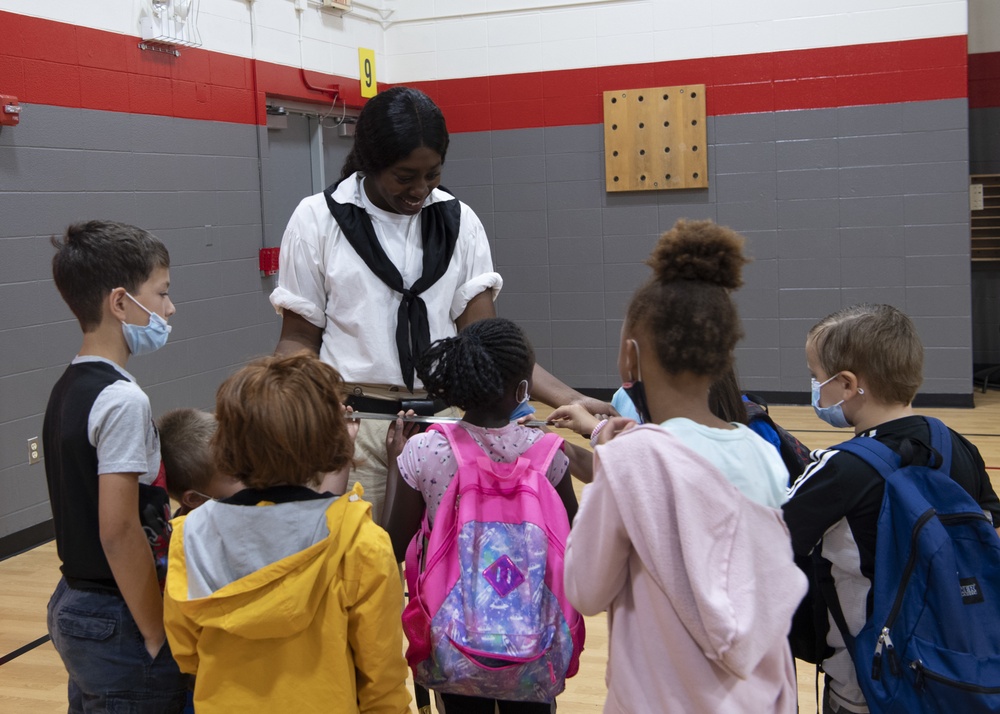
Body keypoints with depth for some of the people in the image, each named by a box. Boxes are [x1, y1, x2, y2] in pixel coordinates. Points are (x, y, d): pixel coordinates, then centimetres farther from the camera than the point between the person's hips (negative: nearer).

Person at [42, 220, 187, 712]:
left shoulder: (67, 389, 7)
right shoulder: (122, 399, -20)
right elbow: (119, 531, -23)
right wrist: (159, 635, -16)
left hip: (72, 608, 8)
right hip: (117, 622, -8)